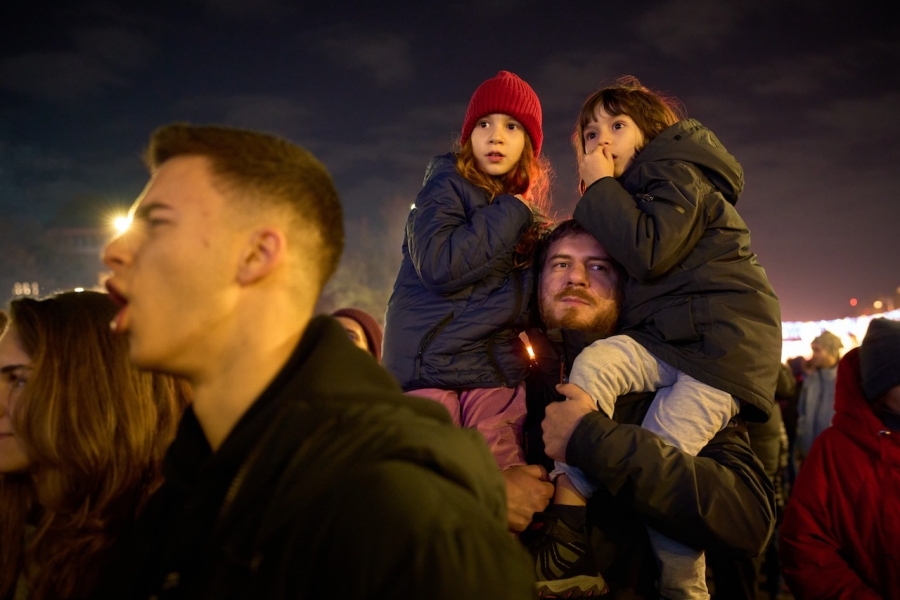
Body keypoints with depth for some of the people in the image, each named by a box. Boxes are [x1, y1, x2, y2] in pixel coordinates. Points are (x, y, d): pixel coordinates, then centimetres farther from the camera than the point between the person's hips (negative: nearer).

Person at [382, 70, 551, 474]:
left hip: (498, 373, 5)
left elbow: (531, 304, 16)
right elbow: (439, 264, -17)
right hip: (430, 366, -5)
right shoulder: (446, 186, 1)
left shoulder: (529, 218, 16)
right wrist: (511, 214, -7)